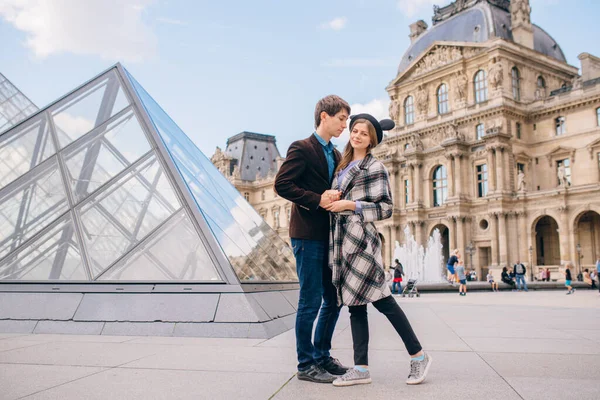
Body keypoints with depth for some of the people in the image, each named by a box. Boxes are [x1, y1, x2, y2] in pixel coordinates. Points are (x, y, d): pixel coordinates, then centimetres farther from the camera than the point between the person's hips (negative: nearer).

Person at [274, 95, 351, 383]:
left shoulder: (336, 155, 17)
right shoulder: (302, 148, -7)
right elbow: (282, 184, -15)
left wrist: (336, 197, 0)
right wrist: (317, 200, -19)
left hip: (329, 235, 8)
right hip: (308, 235, -8)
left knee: (333, 299, 12)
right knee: (311, 301, -2)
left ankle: (322, 356, 26)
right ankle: (306, 365, 11)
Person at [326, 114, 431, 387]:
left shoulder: (375, 167, -1)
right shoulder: (343, 166, 19)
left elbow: (385, 208, -7)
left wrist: (350, 205, -14)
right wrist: (330, 201, 8)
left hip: (360, 240, -7)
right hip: (341, 241, 7)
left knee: (380, 298, -7)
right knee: (354, 304, 6)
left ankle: (418, 355, 9)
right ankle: (361, 368, 10)